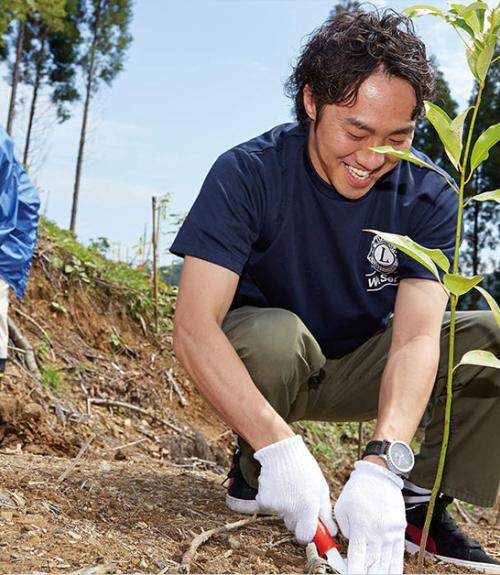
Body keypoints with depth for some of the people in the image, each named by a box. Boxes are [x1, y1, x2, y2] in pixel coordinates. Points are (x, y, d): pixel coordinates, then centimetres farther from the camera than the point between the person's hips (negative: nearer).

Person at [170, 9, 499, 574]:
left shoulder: (428, 198, -17)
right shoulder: (248, 173, -24)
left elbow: (416, 337, -27)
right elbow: (194, 328, -32)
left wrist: (382, 464, -44)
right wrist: (278, 446, -45)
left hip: (358, 371, 3)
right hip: (256, 368, -2)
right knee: (274, 334, -36)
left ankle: (420, 502, -9)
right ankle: (251, 468, -7)